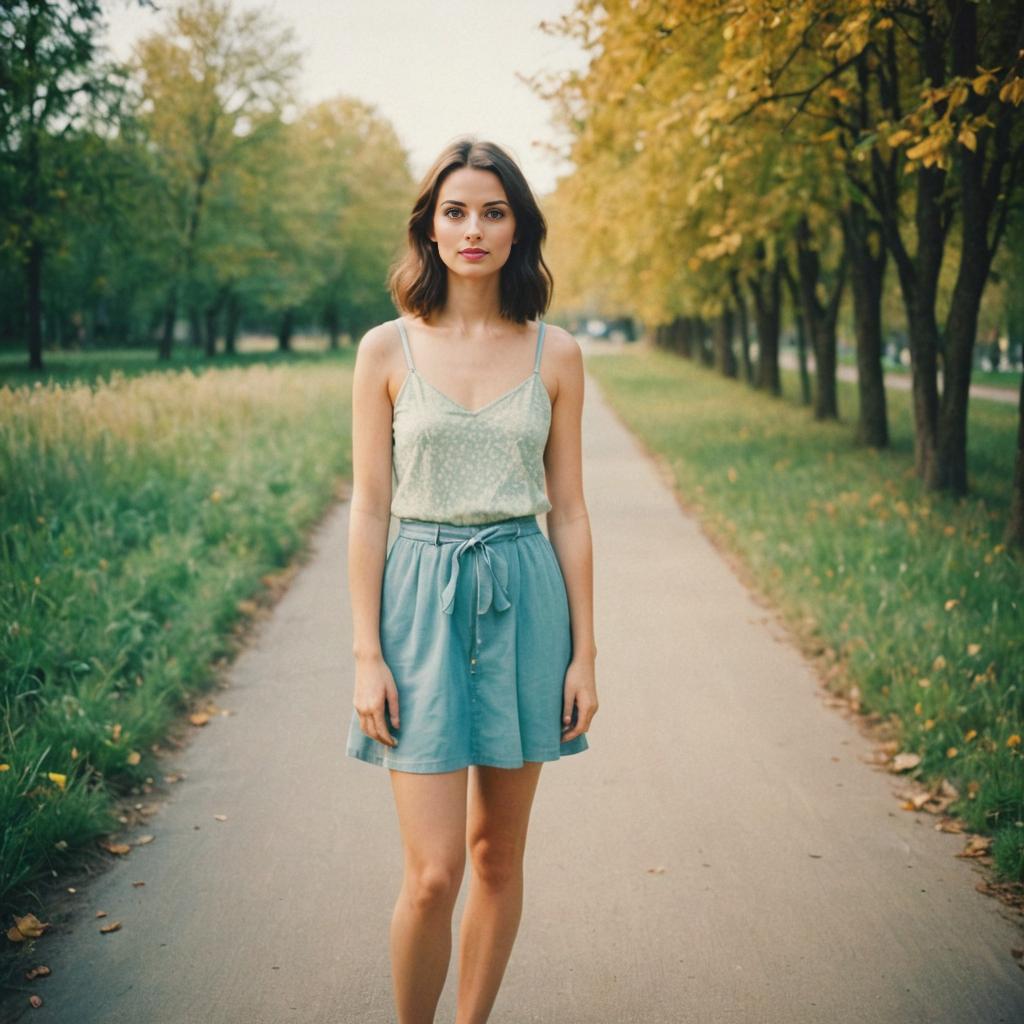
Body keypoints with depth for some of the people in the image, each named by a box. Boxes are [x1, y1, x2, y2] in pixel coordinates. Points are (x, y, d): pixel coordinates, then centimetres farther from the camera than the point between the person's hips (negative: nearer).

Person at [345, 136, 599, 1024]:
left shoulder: (554, 353, 3)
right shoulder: (388, 350, 0)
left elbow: (568, 509, 5)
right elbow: (369, 508, 0)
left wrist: (584, 652, 3)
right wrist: (367, 654, -5)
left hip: (524, 598, 2)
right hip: (423, 596, -2)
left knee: (498, 851, 11)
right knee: (433, 874, -5)